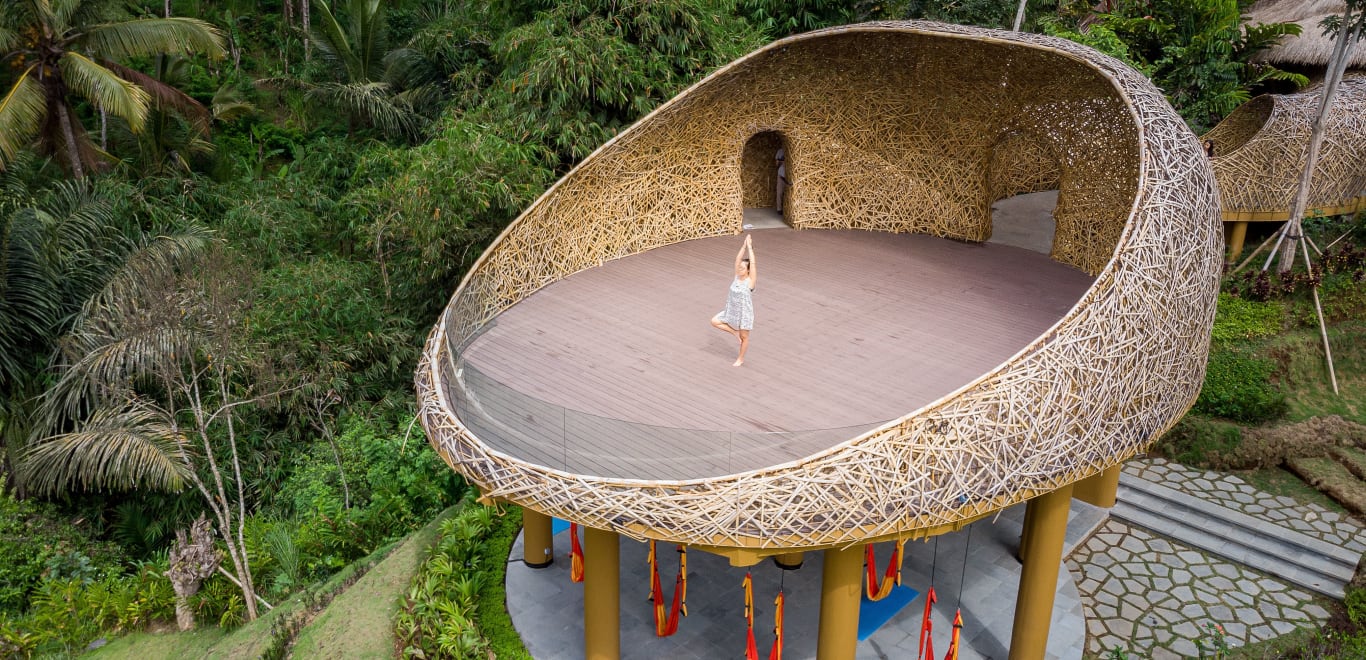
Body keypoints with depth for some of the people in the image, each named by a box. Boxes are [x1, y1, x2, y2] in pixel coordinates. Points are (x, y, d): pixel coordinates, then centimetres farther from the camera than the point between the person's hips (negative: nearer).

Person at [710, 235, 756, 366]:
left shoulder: (750, 280, -19)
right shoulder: (737, 276, -5)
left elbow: (753, 263, -27)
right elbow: (738, 258, -9)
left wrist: (750, 247, -25)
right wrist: (744, 245, -15)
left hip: (744, 313, -6)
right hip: (732, 311, 6)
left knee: (744, 337, 10)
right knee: (714, 321, 3)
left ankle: (740, 359, 30)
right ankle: (735, 332, 18)